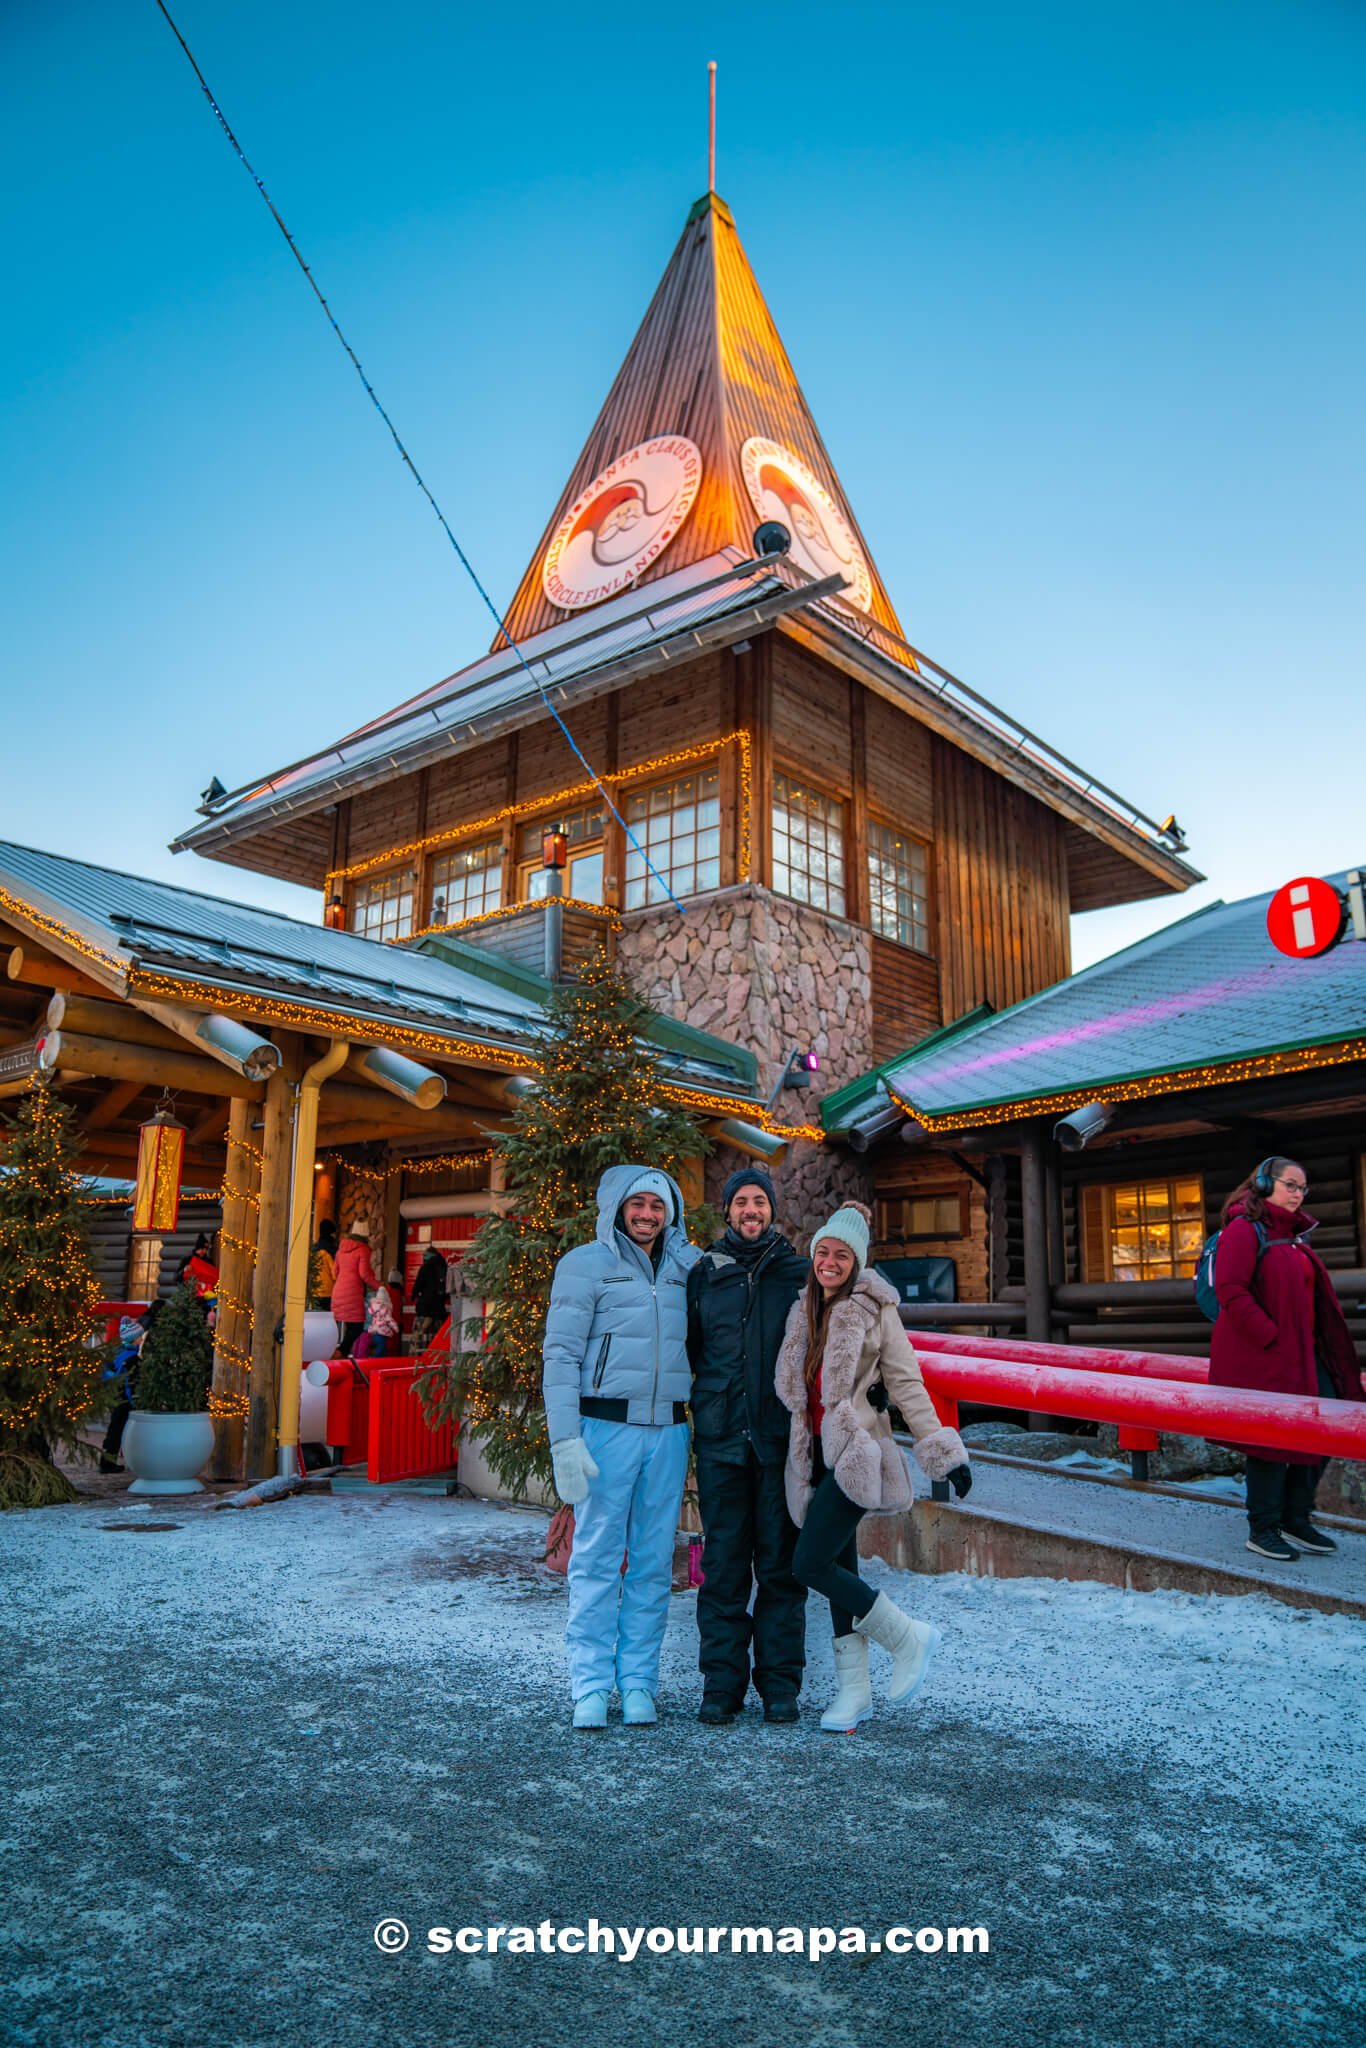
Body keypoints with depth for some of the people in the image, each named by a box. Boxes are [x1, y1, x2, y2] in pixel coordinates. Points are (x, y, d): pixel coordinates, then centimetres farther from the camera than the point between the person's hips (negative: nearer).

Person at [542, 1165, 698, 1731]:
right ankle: (591, 1686, 10)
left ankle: (639, 1682, 17)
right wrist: (564, 1440, -13)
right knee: (596, 1558, 0)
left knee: (654, 1562, 7)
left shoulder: (686, 1266, 12)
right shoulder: (585, 1264, -1)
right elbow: (561, 1354, -6)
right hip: (606, 1426, -4)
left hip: (667, 1430, 4)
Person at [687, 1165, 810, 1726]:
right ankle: (721, 1683, 15)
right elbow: (689, 1350, 16)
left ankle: (780, 1682, 16)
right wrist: (703, 1406, 7)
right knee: (723, 1563, 5)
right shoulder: (704, 1274, 8)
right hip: (721, 1437, 1)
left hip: (782, 1438, -1)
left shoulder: (798, 1273, 5)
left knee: (781, 1562, 5)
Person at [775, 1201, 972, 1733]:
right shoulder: (803, 1311, 12)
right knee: (839, 1567, 9)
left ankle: (908, 1636, 6)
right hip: (816, 1455, 6)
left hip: (857, 1454, -6)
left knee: (810, 1564, -13)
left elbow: (906, 1383, -5)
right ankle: (853, 1691, 20)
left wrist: (943, 1453, -7)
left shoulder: (874, 1308, -5)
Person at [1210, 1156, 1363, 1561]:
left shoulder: (1294, 1234, 18)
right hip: (1260, 1356, -9)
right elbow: (1230, 1291, -20)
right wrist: (1271, 1337, -21)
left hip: (1303, 1351, 9)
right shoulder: (1244, 1228, -11)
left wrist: (1324, 1345, 12)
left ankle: (1296, 1521, 20)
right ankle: (1262, 1531, 11)